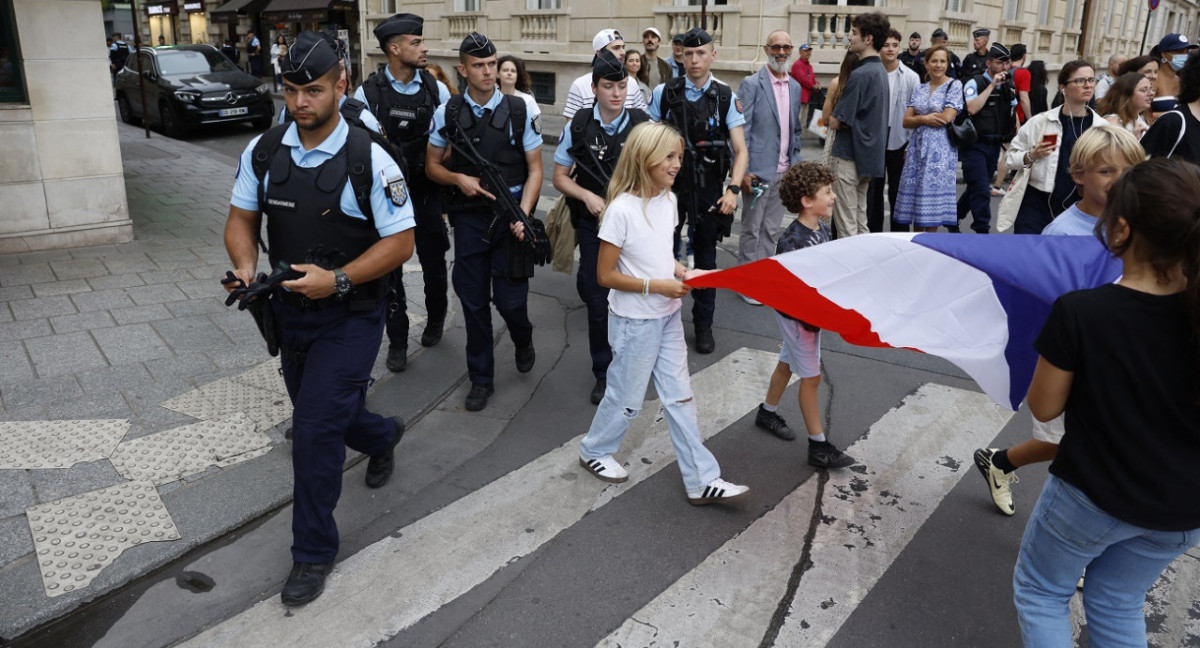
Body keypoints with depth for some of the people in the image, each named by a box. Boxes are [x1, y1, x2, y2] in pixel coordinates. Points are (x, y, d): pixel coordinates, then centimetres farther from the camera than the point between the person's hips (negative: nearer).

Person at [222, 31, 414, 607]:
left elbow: (400, 240, -13)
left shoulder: (369, 160, -15)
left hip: (348, 317, -6)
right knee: (317, 417, 21)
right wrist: (244, 265, -13)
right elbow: (241, 217, 8)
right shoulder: (262, 151, -1)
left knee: (315, 431, -8)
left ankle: (313, 553, 11)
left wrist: (337, 279, -25)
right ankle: (382, 435, 55)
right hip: (289, 311, 6)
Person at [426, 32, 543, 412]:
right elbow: (432, 166, 10)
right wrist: (459, 179, -11)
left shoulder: (518, 111, -2)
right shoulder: (447, 114, 1)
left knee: (509, 298, -3)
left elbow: (535, 170, 0)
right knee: (473, 301, 7)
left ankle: (523, 339, 35)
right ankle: (481, 380, 22)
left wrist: (522, 215, -13)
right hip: (468, 219, 2)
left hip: (510, 216, -1)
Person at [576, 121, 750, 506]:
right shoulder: (622, 209, -21)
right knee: (627, 399, 10)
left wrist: (683, 272, -4)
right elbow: (605, 275, -18)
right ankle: (593, 452, 38)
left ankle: (702, 481, 18)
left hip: (668, 317, 7)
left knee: (680, 398, 10)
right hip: (634, 322, -7)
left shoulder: (668, 201, 2)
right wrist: (657, 286, -21)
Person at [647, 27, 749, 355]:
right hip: (669, 184, 0)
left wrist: (733, 189, -19)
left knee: (706, 256, 9)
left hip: (709, 189, 0)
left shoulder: (726, 98, -4)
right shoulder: (663, 93, -2)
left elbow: (741, 150, -6)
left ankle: (703, 324, 24)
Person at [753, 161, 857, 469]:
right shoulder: (792, 240, -25)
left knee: (787, 362, 23)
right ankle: (818, 446, 7)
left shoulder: (823, 230, 1)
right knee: (811, 377, -2)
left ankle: (768, 412, 44)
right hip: (794, 314, -8)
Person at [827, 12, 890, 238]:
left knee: (846, 226, -2)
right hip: (869, 154, 9)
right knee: (860, 222, 15)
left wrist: (832, 119, 4)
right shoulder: (881, 71, 11)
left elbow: (836, 122, -16)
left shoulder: (860, 74, -17)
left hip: (849, 155, -9)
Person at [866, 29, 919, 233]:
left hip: (899, 142, -1)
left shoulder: (911, 77, -3)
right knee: (873, 191, 11)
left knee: (897, 193, 8)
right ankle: (873, 234, 23)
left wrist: (912, 146, -6)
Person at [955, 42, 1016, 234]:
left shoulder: (1008, 87, 12)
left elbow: (1014, 115, 21)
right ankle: (982, 230, -4)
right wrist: (992, 85, -19)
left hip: (994, 145, 7)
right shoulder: (975, 83, -8)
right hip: (975, 145, -7)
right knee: (981, 191, -10)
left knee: (977, 188, 13)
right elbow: (972, 108, -24)